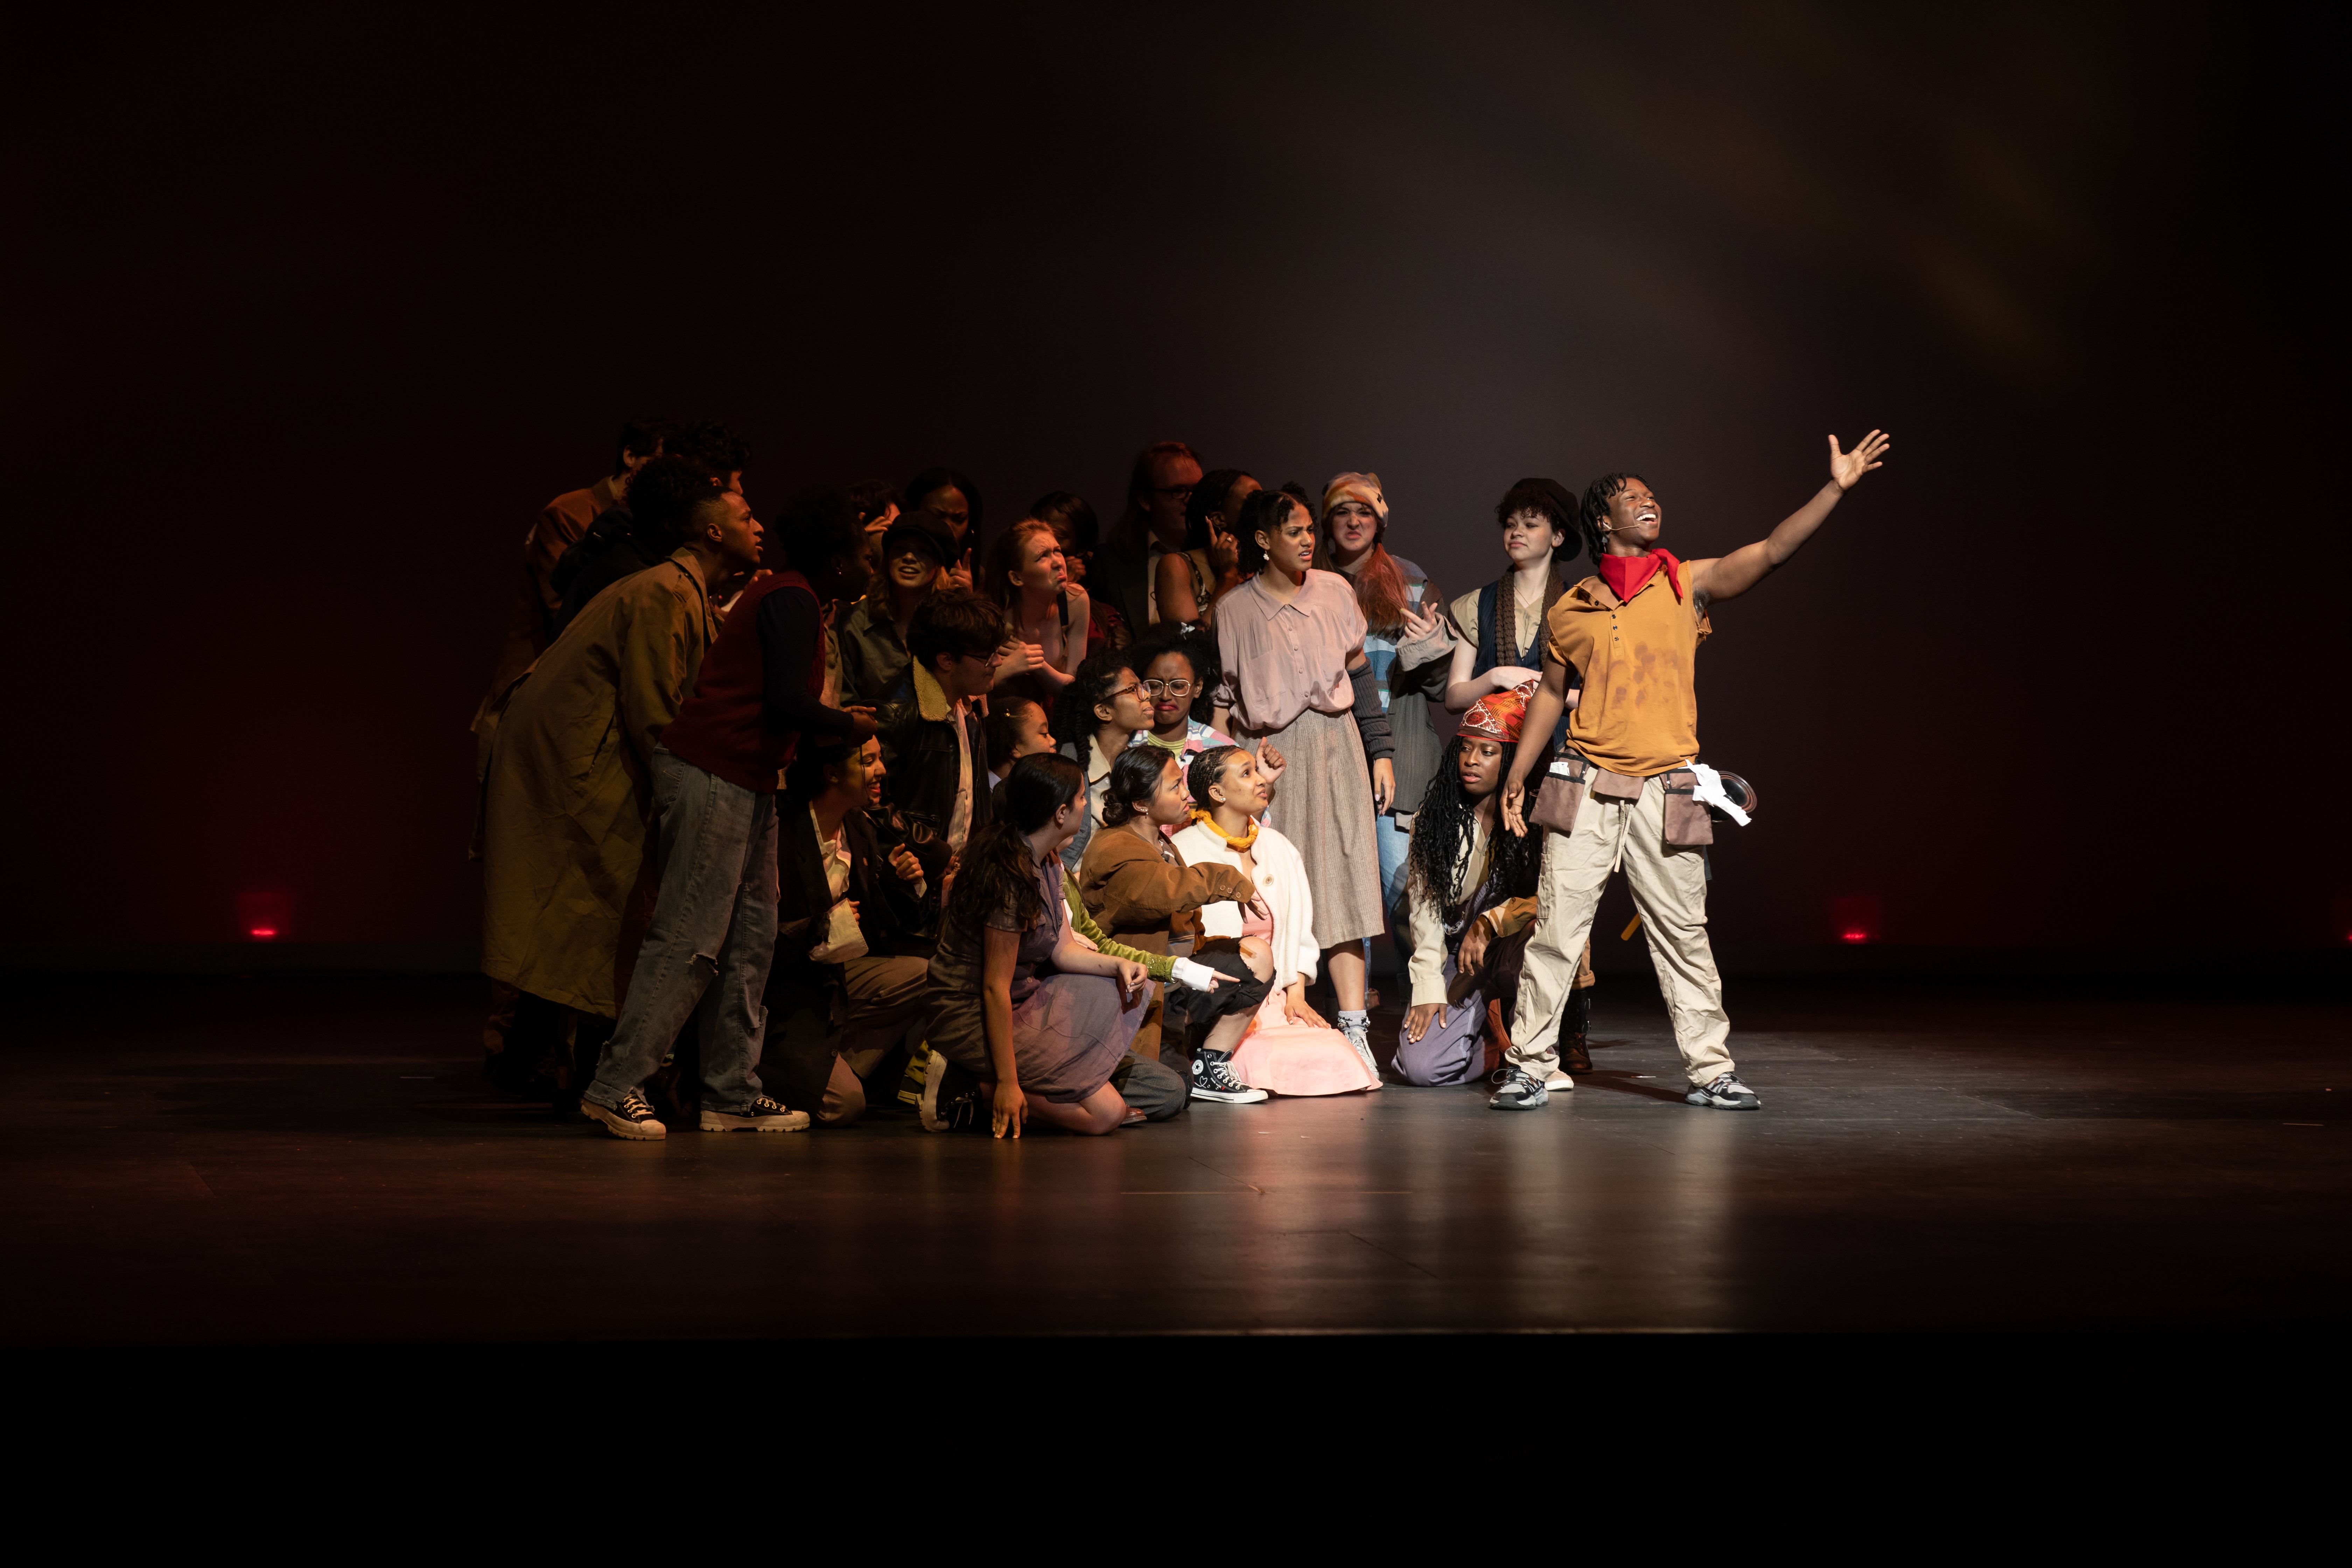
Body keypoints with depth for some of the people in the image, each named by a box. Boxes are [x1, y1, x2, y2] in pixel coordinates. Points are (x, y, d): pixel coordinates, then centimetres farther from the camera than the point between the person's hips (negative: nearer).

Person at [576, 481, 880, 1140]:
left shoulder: (782, 596, 19)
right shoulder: (791, 602, -12)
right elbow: (788, 708, -20)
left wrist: (839, 720, 19)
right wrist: (852, 726, -4)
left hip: (747, 782, 11)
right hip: (712, 775, -11)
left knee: (751, 936, 9)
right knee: (690, 937, -10)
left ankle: (732, 1095, 11)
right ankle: (616, 1085, -7)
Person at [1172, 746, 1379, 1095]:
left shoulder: (1280, 850, 15)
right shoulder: (1182, 853, -4)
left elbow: (1300, 933, 19)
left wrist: (1296, 995, 4)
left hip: (1274, 1001, 6)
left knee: (1338, 1058, -19)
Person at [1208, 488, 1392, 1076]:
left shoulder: (1334, 591, 9)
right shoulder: (1234, 610, 3)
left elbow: (1360, 675, 13)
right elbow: (1221, 702, 5)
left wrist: (1380, 751, 8)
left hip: (1334, 744, 2)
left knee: (1343, 880, -7)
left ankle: (1353, 1026, -11)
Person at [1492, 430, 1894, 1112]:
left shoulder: (1688, 584, 5)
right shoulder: (1570, 611, 8)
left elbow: (1771, 552, -6)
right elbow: (1551, 693, 19)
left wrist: (1836, 488, -15)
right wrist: (1517, 775, 18)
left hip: (1667, 791, 0)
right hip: (1586, 789, 0)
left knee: (1684, 937, 5)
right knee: (1555, 931, -2)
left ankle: (1711, 1070, 13)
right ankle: (1528, 1068, 5)